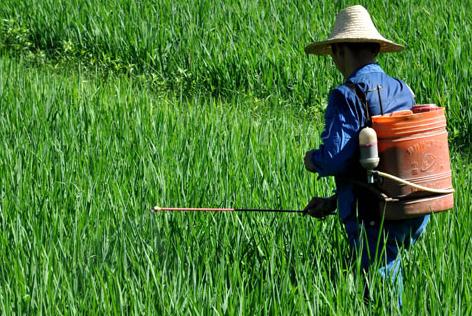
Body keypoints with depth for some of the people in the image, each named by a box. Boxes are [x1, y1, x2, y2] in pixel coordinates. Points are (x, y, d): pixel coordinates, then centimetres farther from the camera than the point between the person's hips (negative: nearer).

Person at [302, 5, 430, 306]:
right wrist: (333, 202, 21)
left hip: (374, 220, -7)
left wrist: (313, 160, 2)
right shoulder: (403, 92, 11)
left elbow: (335, 158, -22)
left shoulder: (348, 96, -12)